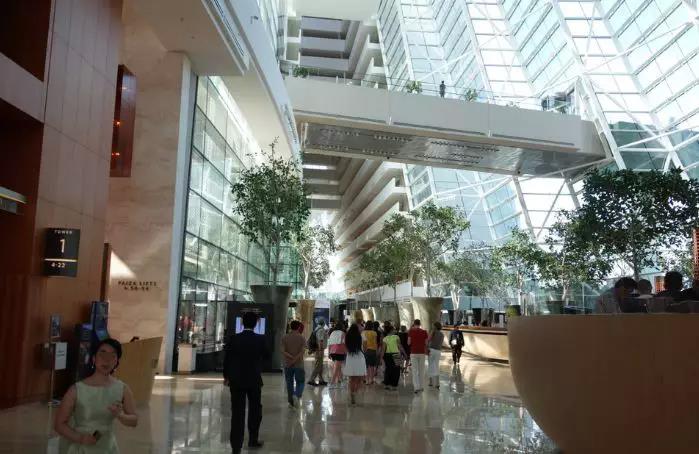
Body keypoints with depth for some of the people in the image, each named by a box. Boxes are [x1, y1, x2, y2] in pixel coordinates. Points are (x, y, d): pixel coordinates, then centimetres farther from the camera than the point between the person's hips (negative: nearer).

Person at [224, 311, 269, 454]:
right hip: (254, 380, 0)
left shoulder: (233, 338, -7)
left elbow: (227, 359, -1)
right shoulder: (260, 339, -9)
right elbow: (267, 356, 4)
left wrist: (226, 376, 11)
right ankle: (253, 439, 29)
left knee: (237, 412, 4)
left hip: (236, 380, 0)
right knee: (254, 410, 18)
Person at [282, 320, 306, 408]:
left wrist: (291, 357, -12)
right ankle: (297, 395, -15)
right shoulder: (301, 338, -4)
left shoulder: (285, 338, 0)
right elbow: (302, 351, -14)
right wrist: (295, 359, -15)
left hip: (287, 364, 2)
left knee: (289, 383, 12)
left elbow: (283, 351, -9)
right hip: (299, 364, -2)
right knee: (300, 382, 10)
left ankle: (291, 401, 16)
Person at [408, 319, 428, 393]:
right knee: (421, 370, 14)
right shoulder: (424, 332, 0)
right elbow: (426, 343, 1)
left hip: (413, 353, -2)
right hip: (422, 353, 2)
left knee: (415, 371, 1)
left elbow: (409, 343, -3)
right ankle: (421, 386, 20)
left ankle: (416, 387, -8)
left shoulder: (411, 331, -5)